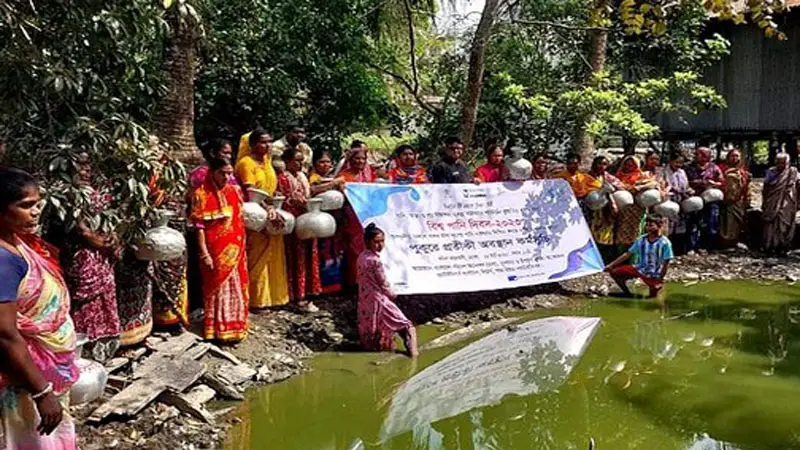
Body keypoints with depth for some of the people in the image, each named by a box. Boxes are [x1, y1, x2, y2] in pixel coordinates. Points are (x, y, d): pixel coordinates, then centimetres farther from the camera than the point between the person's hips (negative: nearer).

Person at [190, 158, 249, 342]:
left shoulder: (234, 191, 7)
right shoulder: (202, 194, -9)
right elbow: (199, 226, -12)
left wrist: (242, 247, 9)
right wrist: (204, 253, -17)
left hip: (235, 249, 5)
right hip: (215, 250, -5)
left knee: (237, 288, 11)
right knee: (218, 288, 3)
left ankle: (234, 326, 24)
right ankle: (217, 331, 13)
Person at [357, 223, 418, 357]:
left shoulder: (361, 257, 3)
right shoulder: (375, 260, -22)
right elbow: (383, 282, -16)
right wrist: (392, 294, 3)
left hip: (364, 299, 8)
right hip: (377, 299, -8)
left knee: (369, 323, 21)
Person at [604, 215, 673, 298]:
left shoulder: (665, 243, -14)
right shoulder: (641, 240, -1)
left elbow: (666, 264, -13)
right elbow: (628, 254, 2)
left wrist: (660, 281, -14)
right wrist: (611, 265, -3)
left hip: (653, 275, -4)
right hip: (639, 269, 4)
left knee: (652, 297, -10)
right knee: (614, 272, -6)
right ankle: (627, 293, 14)